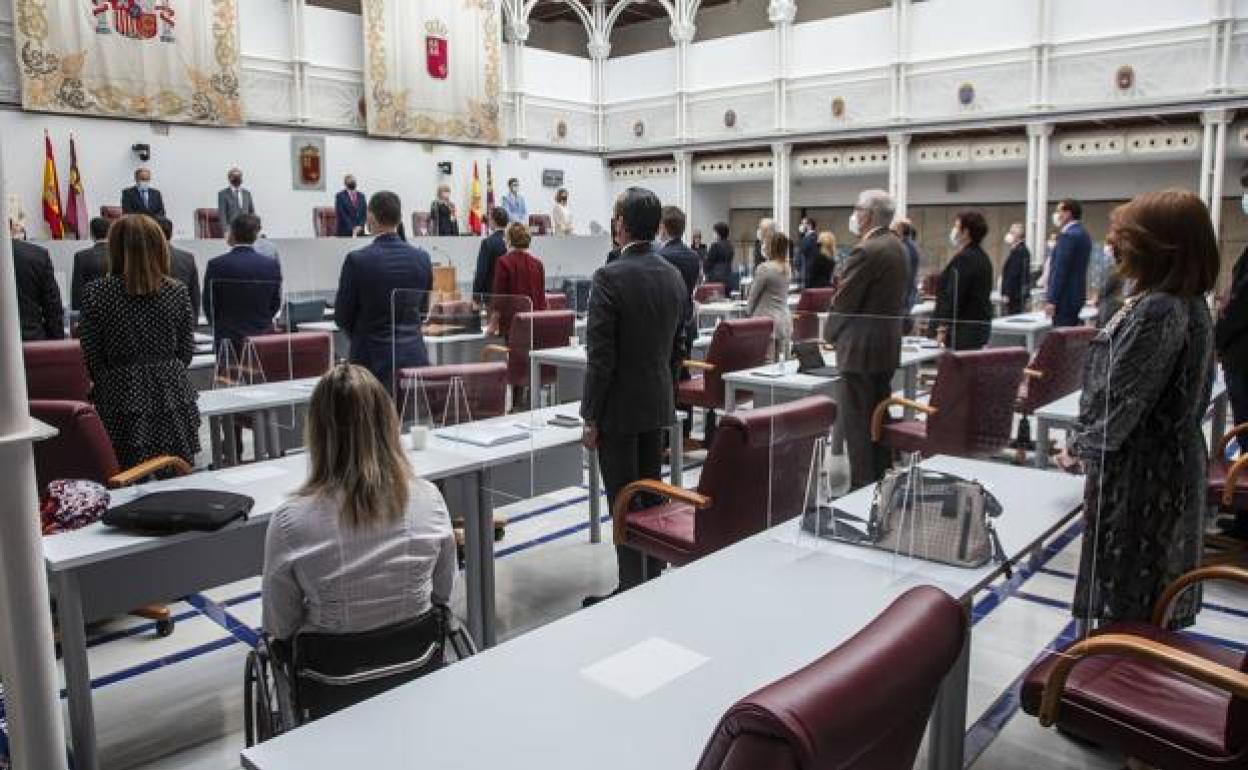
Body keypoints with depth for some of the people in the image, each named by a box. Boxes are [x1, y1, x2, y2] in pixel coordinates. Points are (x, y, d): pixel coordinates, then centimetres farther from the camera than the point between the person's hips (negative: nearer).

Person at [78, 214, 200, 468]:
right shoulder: (177, 291, -1)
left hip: (123, 399, -1)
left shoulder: (96, 293, -5)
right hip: (173, 396, 2)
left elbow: (91, 358, -2)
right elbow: (187, 351, 4)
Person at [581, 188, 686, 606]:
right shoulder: (674, 276, 4)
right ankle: (654, 583, 26)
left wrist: (591, 418, -11)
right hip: (658, 403, 7)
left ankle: (631, 591, 10)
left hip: (619, 407, -7)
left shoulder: (609, 277, -18)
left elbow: (600, 357, -18)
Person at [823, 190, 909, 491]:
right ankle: (880, 480, 24)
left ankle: (862, 486, 2)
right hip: (887, 344, 9)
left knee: (857, 422, -3)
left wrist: (830, 333, 1)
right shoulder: (898, 246, 11)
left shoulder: (865, 251, -18)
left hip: (861, 348, -9)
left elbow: (844, 301, -16)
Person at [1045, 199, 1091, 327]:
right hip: (1076, 295, 10)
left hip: (1064, 297, -10)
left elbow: (1060, 269, -19)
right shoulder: (1083, 234, 16)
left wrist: (1051, 300, -19)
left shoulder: (1067, 235, -15)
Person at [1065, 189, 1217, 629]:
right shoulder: (1189, 303, 7)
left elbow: (1123, 398, -22)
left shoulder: (1155, 310, -23)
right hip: (1173, 458, 9)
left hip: (1138, 469, -9)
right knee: (1154, 579, 20)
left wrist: (1081, 446, -6)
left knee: (1125, 589, 4)